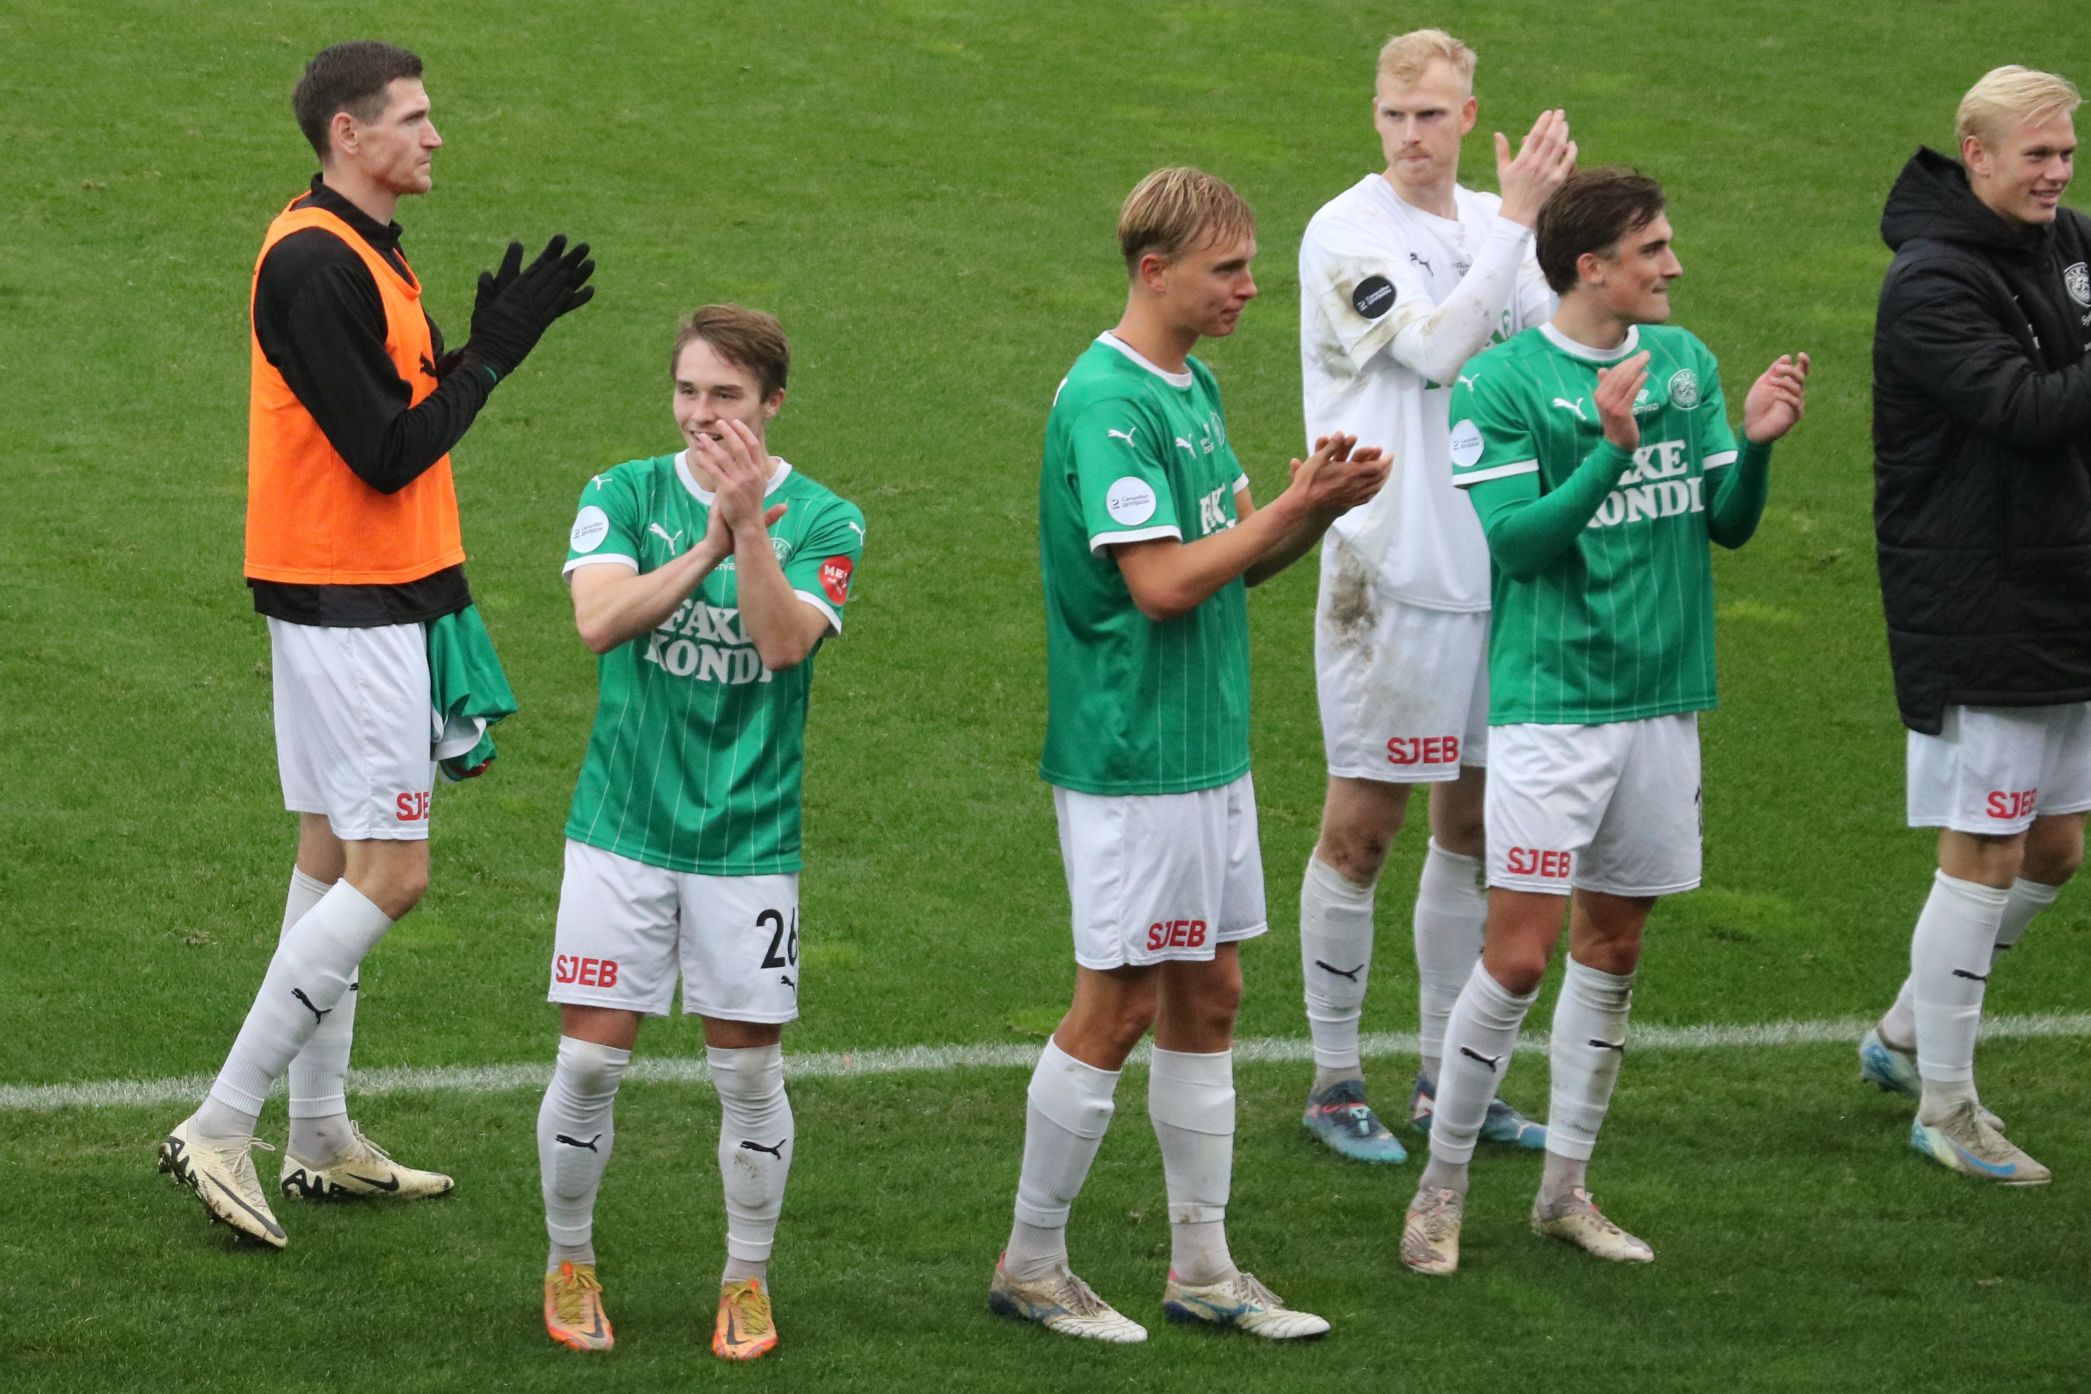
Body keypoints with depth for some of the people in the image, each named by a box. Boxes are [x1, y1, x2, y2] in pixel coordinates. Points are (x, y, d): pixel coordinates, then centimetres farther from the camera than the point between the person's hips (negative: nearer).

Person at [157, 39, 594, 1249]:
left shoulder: (364, 251, 13)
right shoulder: (314, 263, -20)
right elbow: (386, 454, -21)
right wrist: (494, 352, -15)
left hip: (371, 595, 10)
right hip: (345, 608, -10)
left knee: (337, 856, 14)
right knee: (388, 873, -10)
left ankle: (322, 1137, 21)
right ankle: (223, 1127, -8)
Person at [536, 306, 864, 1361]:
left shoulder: (821, 520, -1)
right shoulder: (625, 495, 1)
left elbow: (786, 642, -17)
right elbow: (599, 621, -15)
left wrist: (748, 526, -27)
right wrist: (708, 545, -23)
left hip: (748, 834, 0)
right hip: (622, 826, 0)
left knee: (748, 1072, 3)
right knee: (591, 1058, -1)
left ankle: (747, 1280, 20)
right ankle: (569, 1264, 18)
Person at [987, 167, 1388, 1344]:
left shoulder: (1194, 389, 11)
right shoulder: (1107, 403, -18)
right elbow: (1162, 582, -23)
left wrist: (1315, 508, -3)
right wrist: (1298, 504, -17)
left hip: (1211, 746, 9)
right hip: (1132, 753, -9)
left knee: (1207, 999, 12)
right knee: (1116, 1011, -2)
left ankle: (1202, 1267, 19)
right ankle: (1032, 1266, 10)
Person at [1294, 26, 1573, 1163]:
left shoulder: (1493, 223, 10)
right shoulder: (1346, 233, -10)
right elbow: (1431, 345, -22)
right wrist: (1517, 221, -21)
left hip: (1494, 566, 6)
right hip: (1391, 569, -6)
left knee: (1476, 819, 11)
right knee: (1363, 823, -1)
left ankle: (1447, 1078, 20)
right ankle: (1334, 1081, 8)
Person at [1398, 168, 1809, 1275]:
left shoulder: (1685, 362, 8)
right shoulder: (1504, 382, -10)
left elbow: (1727, 524, 9)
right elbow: (1511, 543, -17)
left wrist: (1755, 442, -10)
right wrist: (1612, 452, -27)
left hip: (1662, 696, 6)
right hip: (1550, 698, -6)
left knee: (1612, 945, 12)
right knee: (1519, 953, -9)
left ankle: (1565, 1186, 22)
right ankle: (1441, 1190, 4)